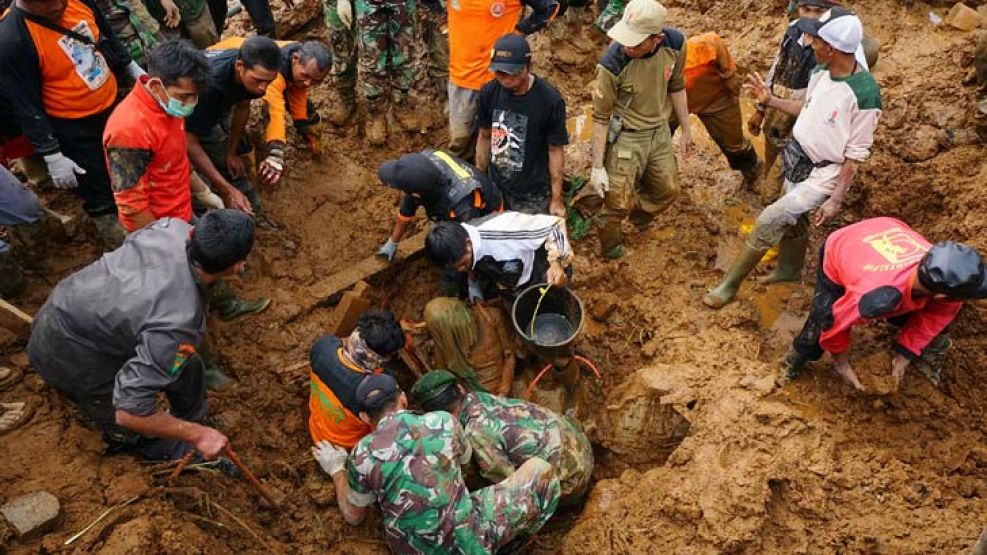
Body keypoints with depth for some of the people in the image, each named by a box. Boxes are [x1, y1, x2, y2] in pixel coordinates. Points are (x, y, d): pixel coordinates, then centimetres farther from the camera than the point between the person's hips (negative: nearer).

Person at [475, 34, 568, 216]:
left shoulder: (550, 100, -17)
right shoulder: (488, 93, -7)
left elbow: (556, 150, -10)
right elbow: (484, 137, 6)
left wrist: (556, 199, -7)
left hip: (533, 197, -3)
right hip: (494, 188, 3)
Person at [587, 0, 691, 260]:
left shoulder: (675, 43, -18)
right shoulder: (612, 63, -31)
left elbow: (676, 87, 2)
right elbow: (601, 116, -18)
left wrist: (686, 130, 10)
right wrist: (597, 166, -14)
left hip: (660, 131, 5)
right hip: (625, 136, -5)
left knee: (667, 190, 21)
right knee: (618, 200, 4)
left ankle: (639, 218, 53)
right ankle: (611, 248, 34)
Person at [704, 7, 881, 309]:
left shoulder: (864, 94, -27)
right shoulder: (820, 71, -5)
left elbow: (856, 155, -20)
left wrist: (836, 199, -19)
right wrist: (770, 100, 8)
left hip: (823, 174, -7)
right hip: (797, 159, 8)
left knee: (770, 220, -14)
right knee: (793, 220, 24)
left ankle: (730, 283, 0)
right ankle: (789, 270, 50)